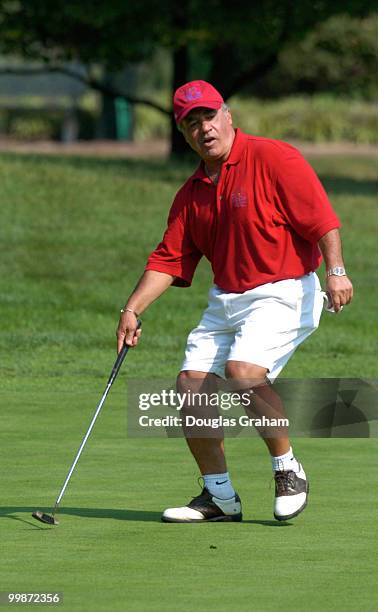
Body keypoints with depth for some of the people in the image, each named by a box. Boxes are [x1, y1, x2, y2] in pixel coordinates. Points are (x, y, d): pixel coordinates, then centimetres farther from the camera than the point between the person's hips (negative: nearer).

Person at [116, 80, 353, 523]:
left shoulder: (274, 159, -9)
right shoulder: (191, 194, 11)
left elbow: (321, 217, -13)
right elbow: (168, 258, 11)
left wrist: (335, 270, -25)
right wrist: (132, 309, 1)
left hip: (283, 292, -7)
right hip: (225, 300, 7)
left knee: (244, 373, -28)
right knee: (191, 384, -2)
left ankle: (288, 470, -8)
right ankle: (219, 497, 11)